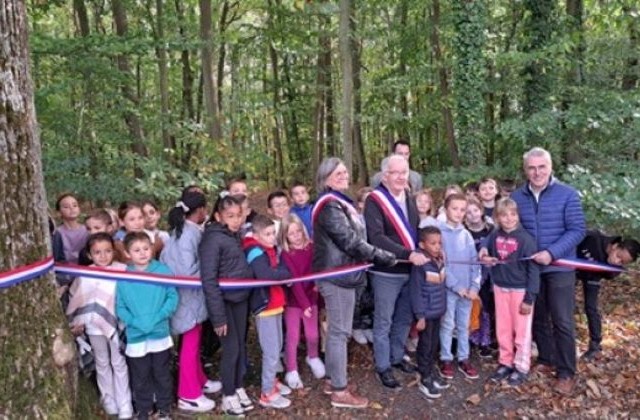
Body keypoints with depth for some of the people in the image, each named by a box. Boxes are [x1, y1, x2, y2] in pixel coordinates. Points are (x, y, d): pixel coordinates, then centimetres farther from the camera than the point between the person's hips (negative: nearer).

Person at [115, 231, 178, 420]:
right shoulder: (123, 278, -5)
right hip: (135, 337, 1)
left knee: (162, 374, 15)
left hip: (160, 334, 0)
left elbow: (173, 297, -7)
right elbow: (120, 307, -2)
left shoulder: (163, 271, -8)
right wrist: (135, 321, -15)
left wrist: (159, 317, -17)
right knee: (140, 377, 15)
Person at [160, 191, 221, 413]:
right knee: (190, 345, 3)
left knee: (194, 342, 22)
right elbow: (189, 271, -28)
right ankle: (189, 395, 15)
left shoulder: (181, 229, 5)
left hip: (188, 294, 9)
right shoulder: (190, 233, -23)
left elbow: (165, 259, 9)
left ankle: (198, 380, 37)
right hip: (189, 295, -9)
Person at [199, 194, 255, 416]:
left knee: (241, 347, 15)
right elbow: (209, 280, -19)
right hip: (224, 301, -7)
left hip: (240, 299, 7)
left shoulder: (235, 235, 7)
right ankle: (228, 396, 20)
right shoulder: (212, 239, -16)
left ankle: (239, 389, 32)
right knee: (231, 348, 2)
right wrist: (218, 315, -19)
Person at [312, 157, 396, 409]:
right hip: (336, 274, -10)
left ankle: (333, 380, 28)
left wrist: (376, 255, 10)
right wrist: (383, 256, -15)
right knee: (340, 332, -3)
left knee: (337, 330, 16)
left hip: (342, 272, 10)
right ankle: (339, 391, 6)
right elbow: (349, 241, -22)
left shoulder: (340, 202, 15)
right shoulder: (329, 205, -17)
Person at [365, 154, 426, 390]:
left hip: (410, 270, 7)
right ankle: (383, 367, 20)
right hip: (386, 273, -7)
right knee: (384, 322, 6)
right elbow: (376, 238, -24)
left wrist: (422, 253, 1)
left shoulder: (409, 198, 10)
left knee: (404, 319, 18)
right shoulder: (375, 200, -13)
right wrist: (408, 254, -28)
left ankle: (397, 357, 36)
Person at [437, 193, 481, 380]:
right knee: (447, 325, 6)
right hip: (448, 287, -4)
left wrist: (474, 286, -6)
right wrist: (457, 286, -14)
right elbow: (440, 263, -12)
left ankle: (463, 359, 24)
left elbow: (474, 261, 4)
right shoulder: (439, 232, -9)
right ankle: (446, 359, 18)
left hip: (468, 288, 4)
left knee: (464, 325, 13)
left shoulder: (466, 234, 5)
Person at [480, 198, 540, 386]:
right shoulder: (494, 236, -2)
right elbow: (488, 256, 18)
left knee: (521, 330, 7)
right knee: (503, 329, 15)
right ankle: (505, 362, 30)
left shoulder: (525, 238, -17)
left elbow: (533, 269, -15)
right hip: (500, 288, 5)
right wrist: (486, 259, -6)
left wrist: (529, 297, -16)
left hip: (520, 289, -5)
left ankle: (521, 367, 21)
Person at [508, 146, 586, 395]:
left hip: (559, 268, -3)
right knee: (537, 318, 15)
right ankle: (546, 360, 32)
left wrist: (551, 253, -22)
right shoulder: (516, 197, 1)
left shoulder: (567, 195, -9)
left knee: (562, 322, 2)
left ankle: (566, 373, 14)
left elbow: (577, 230, -12)